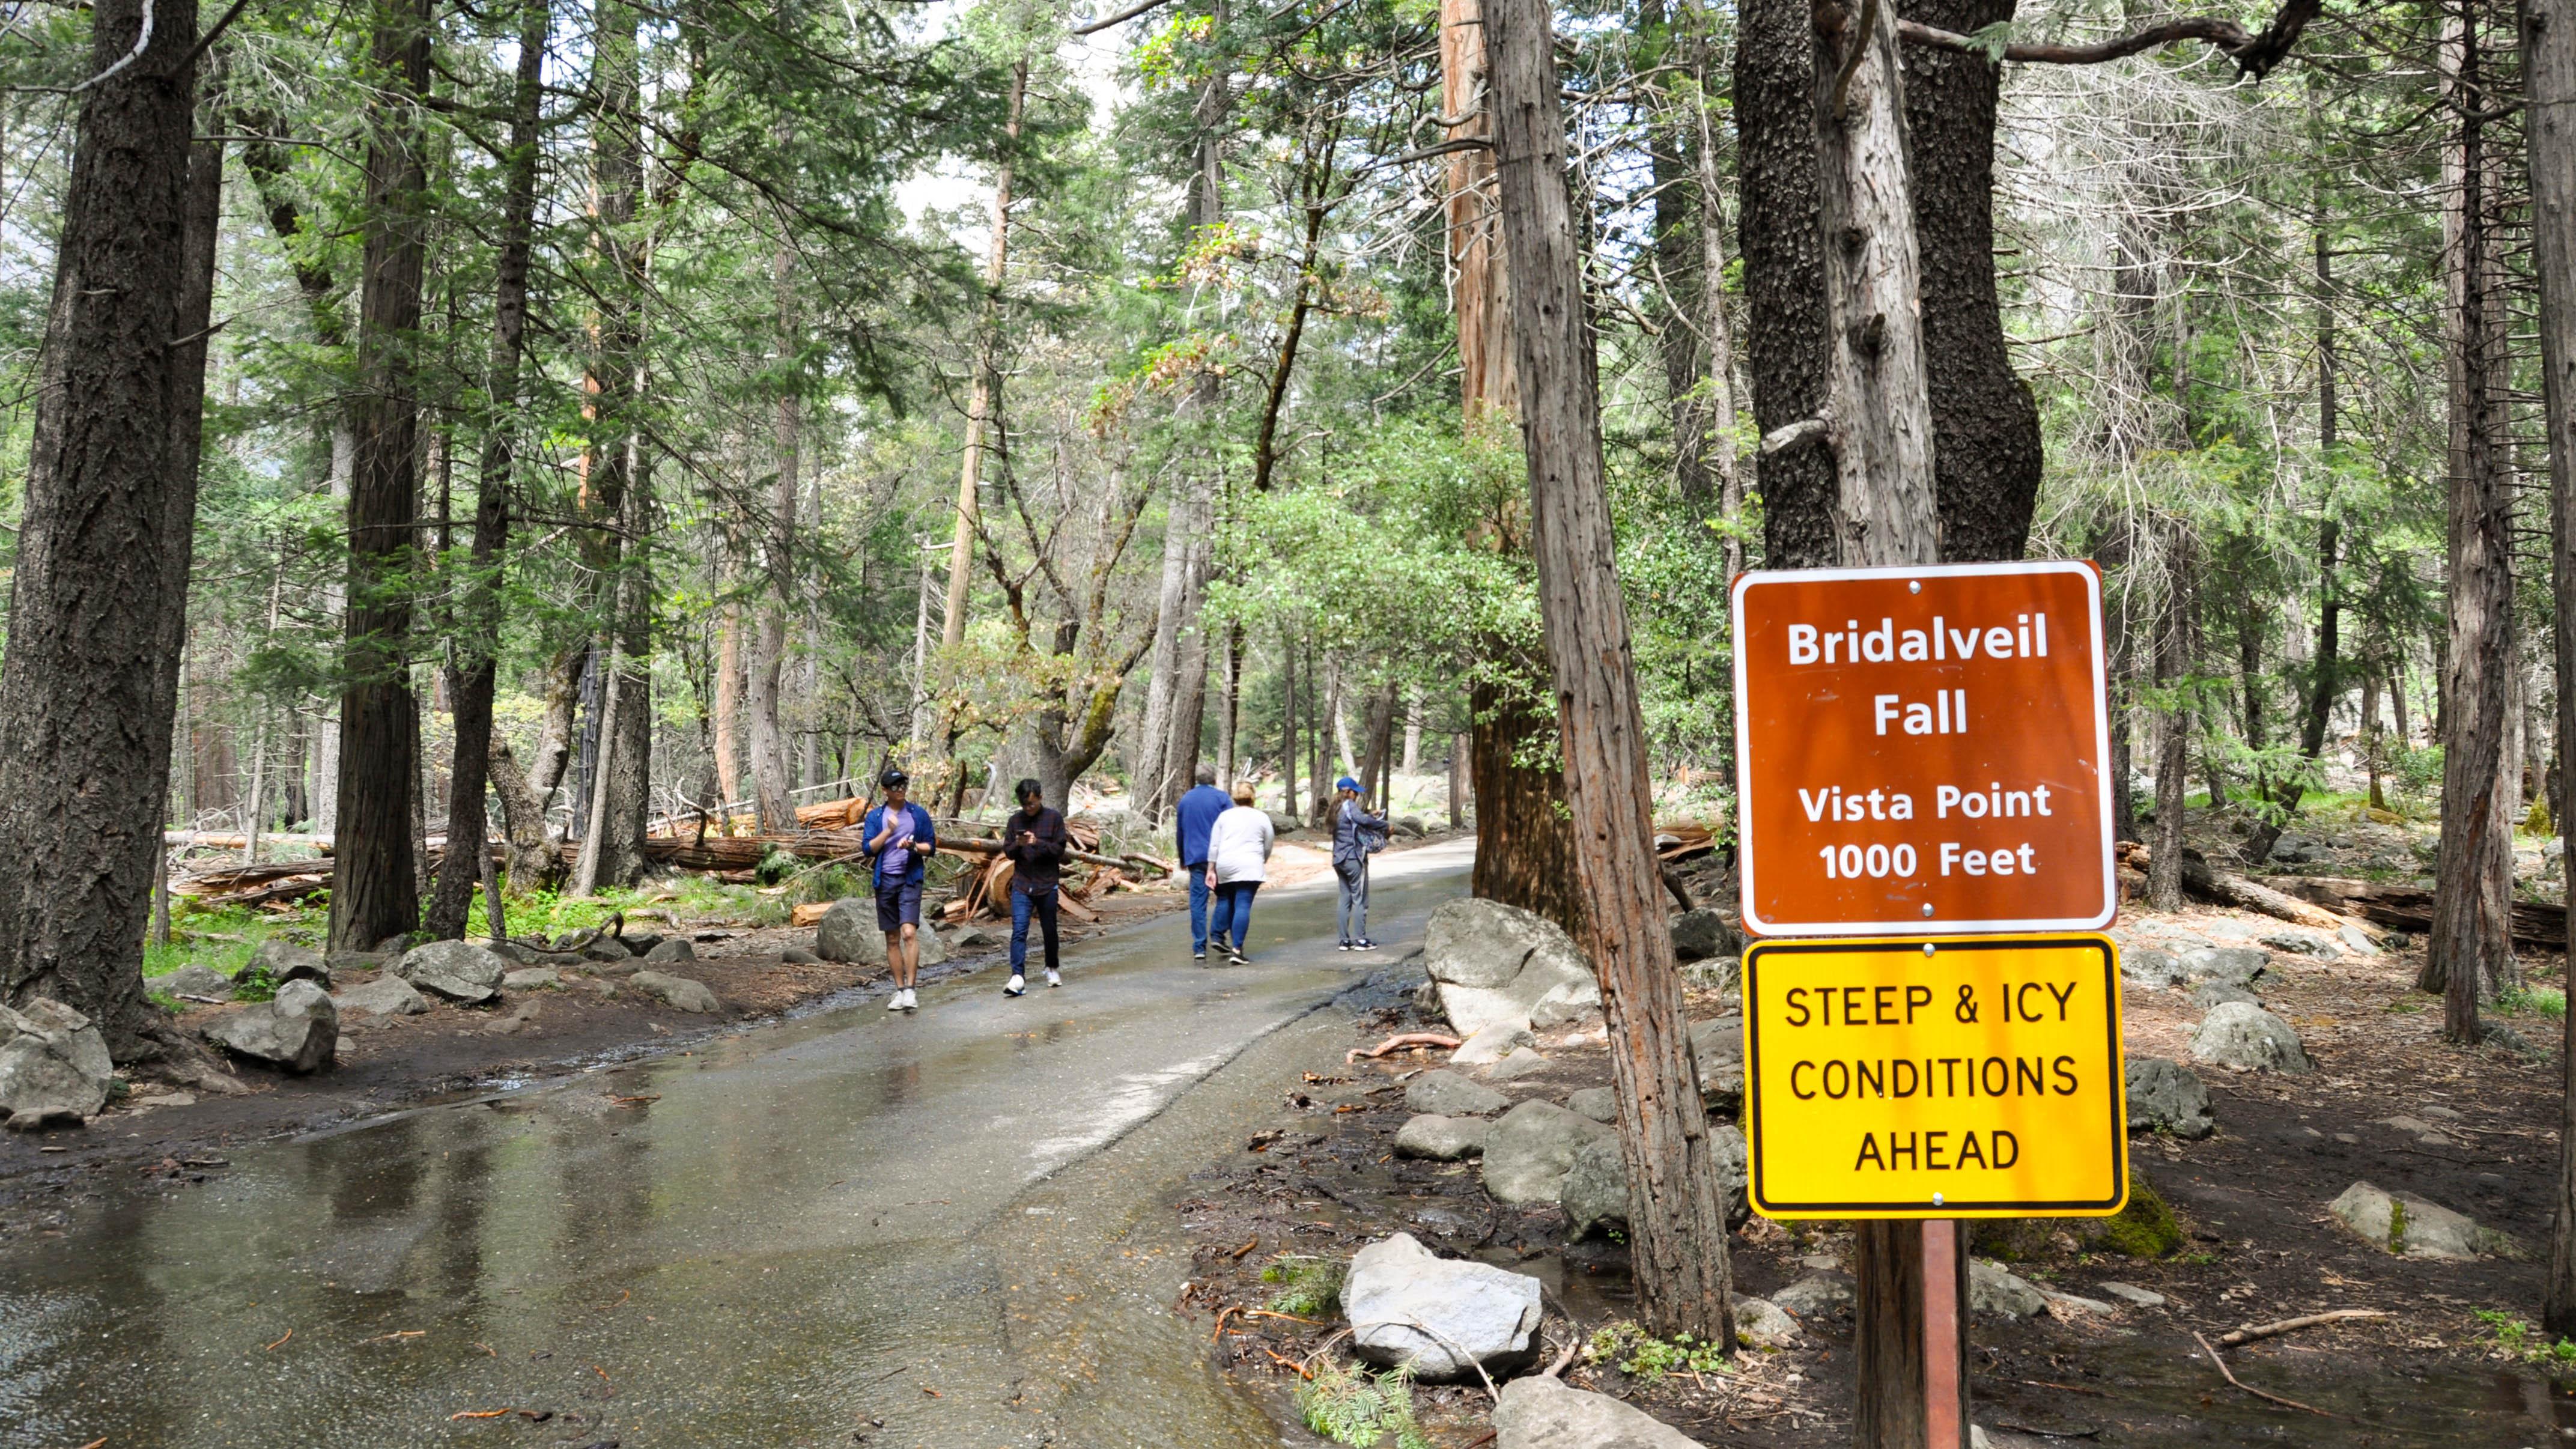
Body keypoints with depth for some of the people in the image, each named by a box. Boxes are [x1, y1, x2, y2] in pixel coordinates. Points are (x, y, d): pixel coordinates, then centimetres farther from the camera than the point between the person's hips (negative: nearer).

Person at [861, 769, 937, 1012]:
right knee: (892, 939, 7)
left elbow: (931, 846, 6)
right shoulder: (875, 816, 7)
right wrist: (888, 831, -14)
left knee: (909, 933, -17)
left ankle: (910, 990, -16)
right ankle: (900, 991, 15)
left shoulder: (919, 814, 5)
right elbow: (868, 849, -2)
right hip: (885, 880, 2)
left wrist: (913, 846, -14)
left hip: (910, 879, -2)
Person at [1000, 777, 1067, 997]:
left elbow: (1059, 850, -5)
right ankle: (1018, 977, -18)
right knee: (1019, 930, -12)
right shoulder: (1016, 821, 6)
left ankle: (1052, 968, 33)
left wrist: (1038, 843, -21)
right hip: (1022, 885, 1)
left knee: (1049, 930, 12)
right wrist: (1018, 844, -14)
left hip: (1047, 885, -1)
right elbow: (1007, 851, 8)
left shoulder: (1054, 818, -1)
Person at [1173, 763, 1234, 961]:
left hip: (1195, 857, 3)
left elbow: (1180, 832, 21)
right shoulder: (1222, 798, 0)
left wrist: (1183, 860, 31)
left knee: (1198, 902, 2)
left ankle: (1199, 948, -2)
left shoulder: (1185, 800, 14)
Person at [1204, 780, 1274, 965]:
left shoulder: (1224, 816, 11)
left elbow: (1214, 845, 7)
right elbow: (1268, 847, 13)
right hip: (1249, 866, -3)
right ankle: (1237, 949, -11)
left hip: (1225, 865, 3)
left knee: (1225, 900, 21)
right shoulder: (1262, 818, 7)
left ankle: (1217, 936, 16)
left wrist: (1211, 870, 10)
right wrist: (1263, 862, 31)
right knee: (1243, 905, -6)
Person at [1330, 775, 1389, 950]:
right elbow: (1362, 820, -27)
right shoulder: (1349, 805, -12)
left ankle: (1345, 940, 10)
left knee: (1345, 899, 10)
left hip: (1339, 859, 8)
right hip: (1354, 858, -8)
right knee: (1360, 900, -2)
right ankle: (1360, 939, -1)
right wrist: (1385, 824, -17)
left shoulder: (1336, 808, 14)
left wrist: (1369, 815, 15)